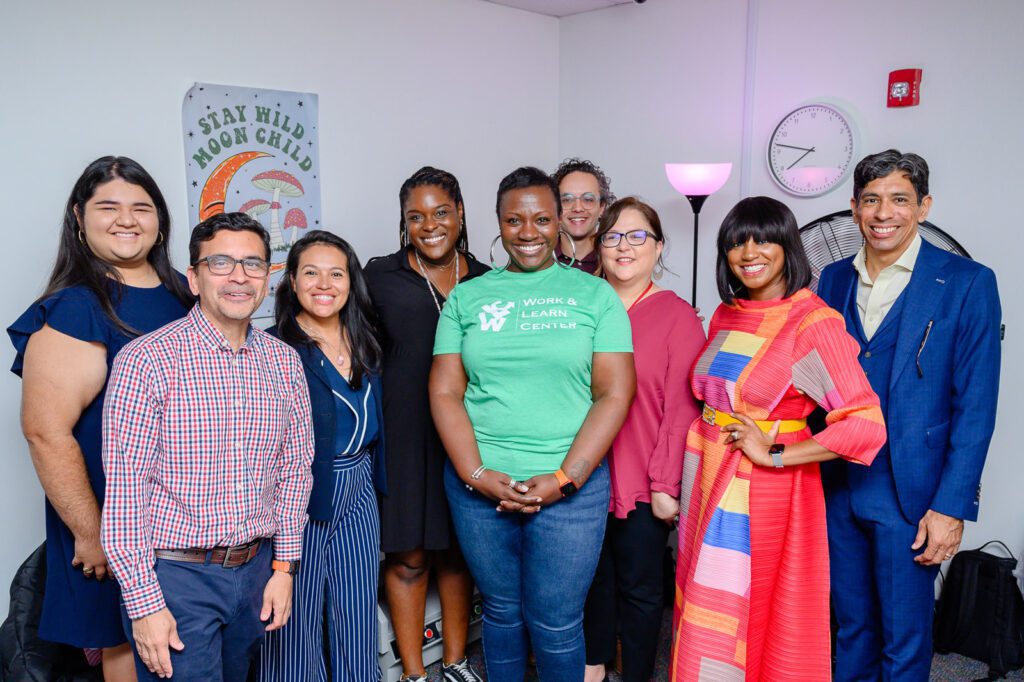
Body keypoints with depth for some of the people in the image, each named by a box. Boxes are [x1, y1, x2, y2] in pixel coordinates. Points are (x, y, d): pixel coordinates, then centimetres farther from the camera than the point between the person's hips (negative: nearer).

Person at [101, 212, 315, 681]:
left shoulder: (285, 362, 2)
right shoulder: (145, 360, -13)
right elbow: (123, 489, -13)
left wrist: (284, 567, 6)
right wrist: (144, 603, -13)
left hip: (257, 570, 5)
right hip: (174, 575, -5)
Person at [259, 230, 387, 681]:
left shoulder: (363, 342, 5)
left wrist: (373, 474, 10)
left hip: (358, 495, 6)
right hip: (300, 496, -5)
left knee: (358, 613, 15)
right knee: (297, 617, 8)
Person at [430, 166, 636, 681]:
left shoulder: (594, 294, 1)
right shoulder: (467, 297, 6)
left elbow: (614, 394, -5)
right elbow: (445, 392, 2)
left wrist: (564, 479, -12)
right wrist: (478, 475, -9)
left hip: (570, 487, -2)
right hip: (478, 484, 2)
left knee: (556, 623, 6)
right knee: (501, 610, 16)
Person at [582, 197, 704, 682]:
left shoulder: (677, 316, -7)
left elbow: (681, 408, -10)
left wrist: (666, 484, -12)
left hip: (643, 484, -4)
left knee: (640, 587, 10)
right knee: (594, 575, 21)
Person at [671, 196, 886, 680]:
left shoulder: (813, 322, -14)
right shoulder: (725, 315, 7)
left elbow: (866, 424, -21)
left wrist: (774, 453, -18)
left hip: (767, 492, -6)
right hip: (709, 483, 6)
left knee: (761, 615, 8)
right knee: (705, 618, 16)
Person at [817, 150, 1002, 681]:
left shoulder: (967, 283, -6)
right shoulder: (834, 279, 7)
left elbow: (975, 406, -8)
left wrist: (951, 506, -12)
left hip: (910, 494, -4)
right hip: (837, 486, 4)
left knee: (903, 637, 8)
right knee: (851, 624, 18)